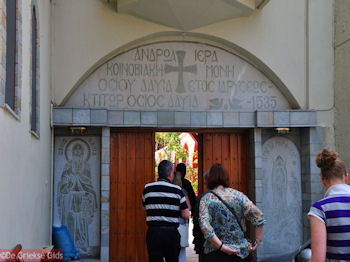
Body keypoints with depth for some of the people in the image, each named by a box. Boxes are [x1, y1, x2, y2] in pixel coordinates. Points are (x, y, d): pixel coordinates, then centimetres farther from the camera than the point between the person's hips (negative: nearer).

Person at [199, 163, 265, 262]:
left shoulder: (206, 199, -4)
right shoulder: (238, 195, 0)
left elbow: (204, 226, -18)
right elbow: (258, 216, -7)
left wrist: (221, 246, -18)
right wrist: (258, 240, -1)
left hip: (215, 253, -2)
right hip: (240, 252, 2)